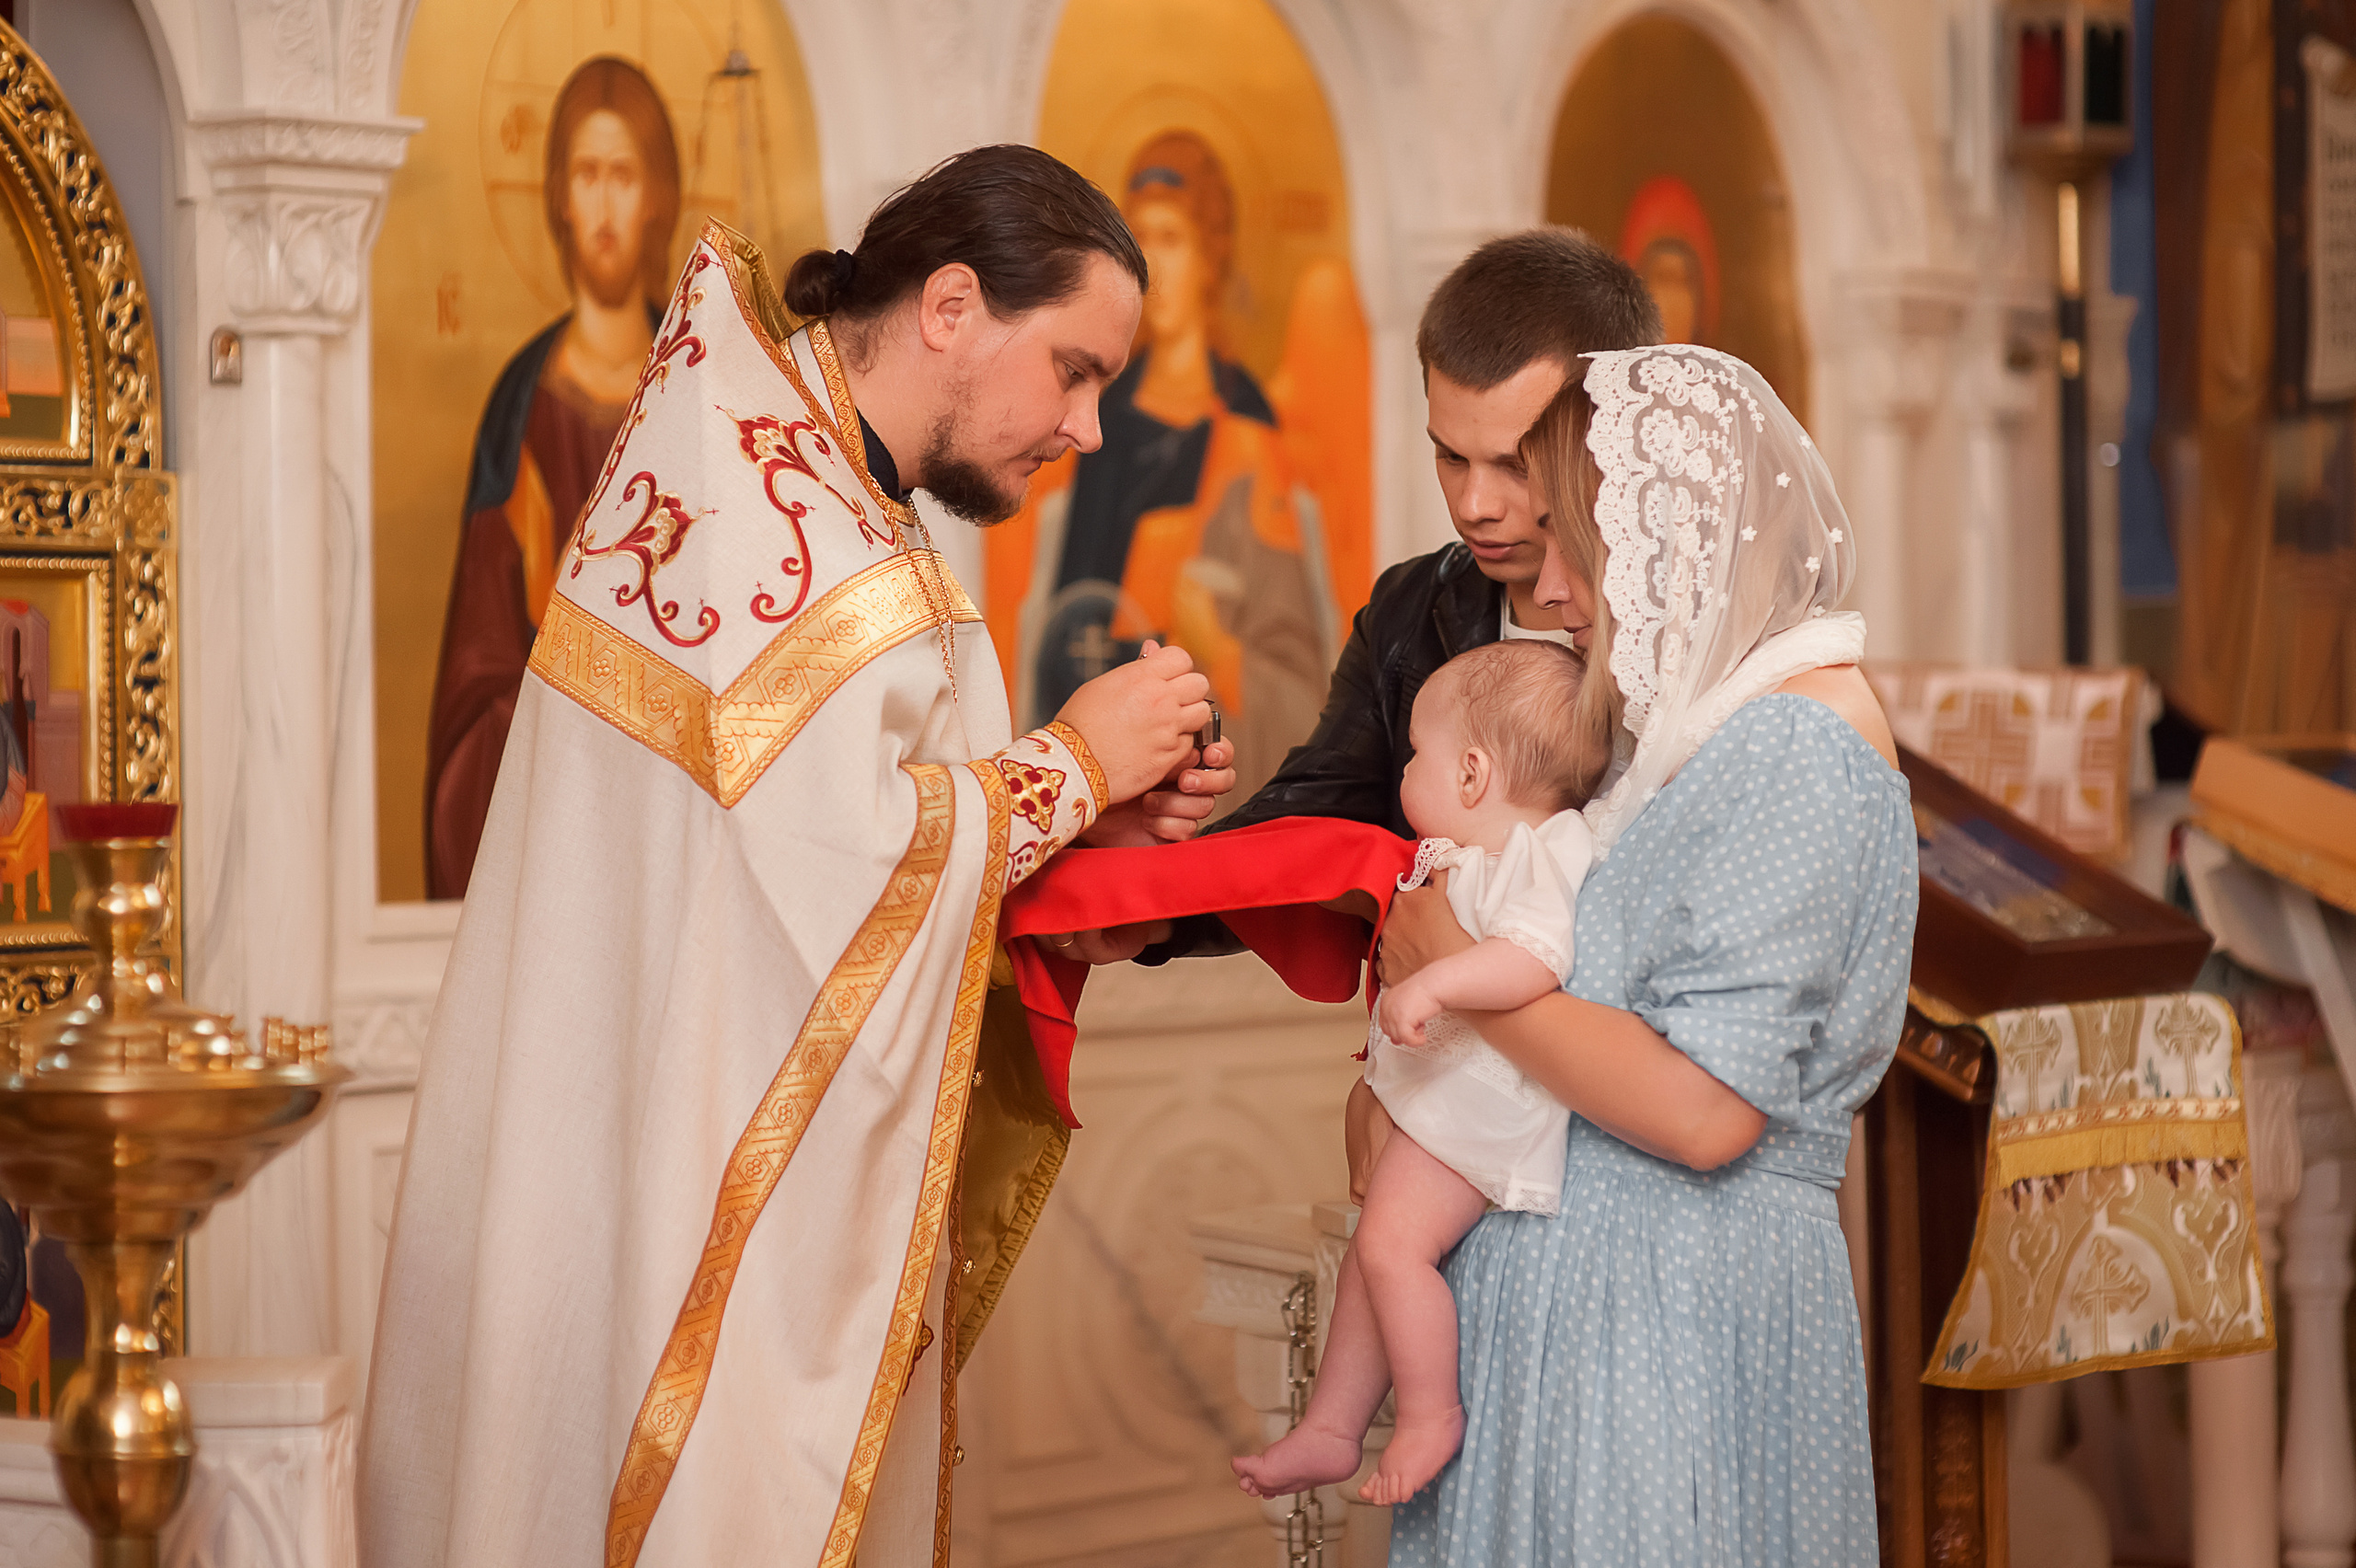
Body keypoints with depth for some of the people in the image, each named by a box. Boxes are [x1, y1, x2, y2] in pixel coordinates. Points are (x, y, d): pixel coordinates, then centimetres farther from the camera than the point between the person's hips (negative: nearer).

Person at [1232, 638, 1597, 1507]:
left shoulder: (1536, 856, -20)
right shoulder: (1461, 856, 13)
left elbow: (1538, 954, -38)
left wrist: (1433, 983, -43)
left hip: (1474, 1105, -11)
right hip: (1429, 1096, 11)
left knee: (1394, 1243, -17)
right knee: (1371, 1249, 13)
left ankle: (1431, 1414, -2)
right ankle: (1329, 1426, 21)